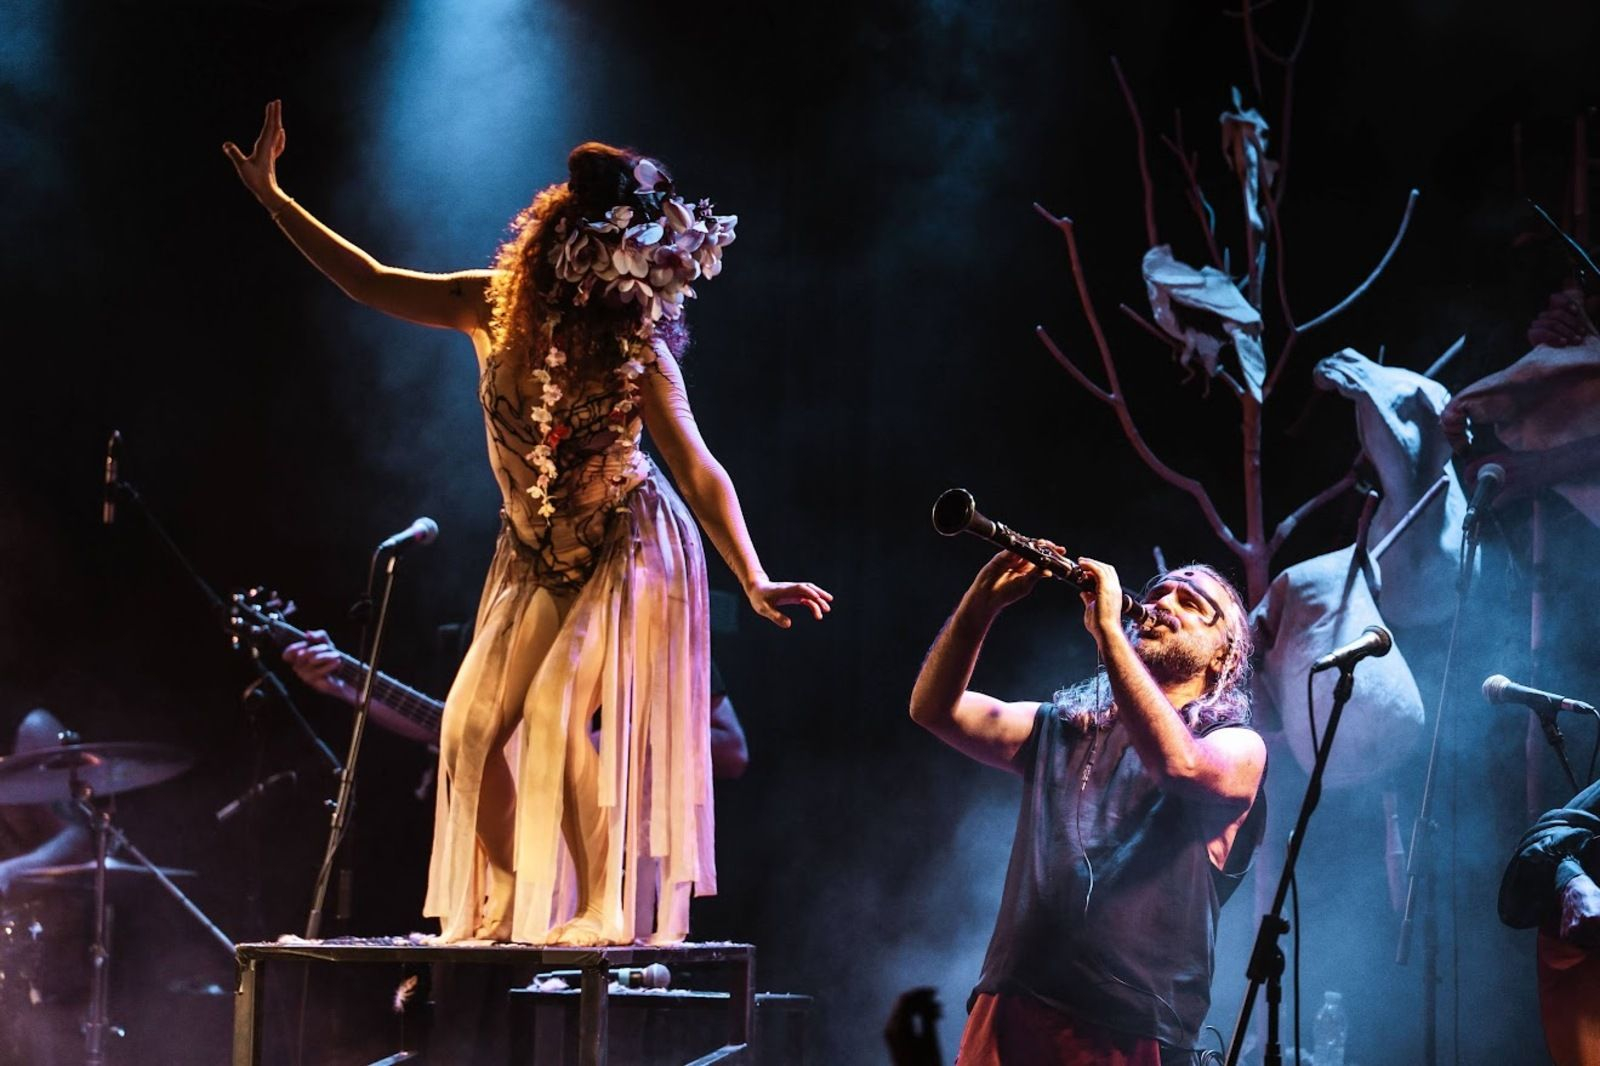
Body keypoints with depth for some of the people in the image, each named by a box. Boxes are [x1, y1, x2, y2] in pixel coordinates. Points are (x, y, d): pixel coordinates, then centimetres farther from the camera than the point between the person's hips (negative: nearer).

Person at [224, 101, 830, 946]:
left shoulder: (636, 349, -23)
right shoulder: (499, 305, -10)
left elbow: (699, 471, -23)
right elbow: (373, 284, -3)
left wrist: (753, 581, -31)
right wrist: (272, 198, -6)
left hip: (624, 552, -6)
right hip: (537, 558, 6)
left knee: (555, 717, -19)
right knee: (472, 725, -1)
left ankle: (604, 910, -8)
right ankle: (497, 911, 12)